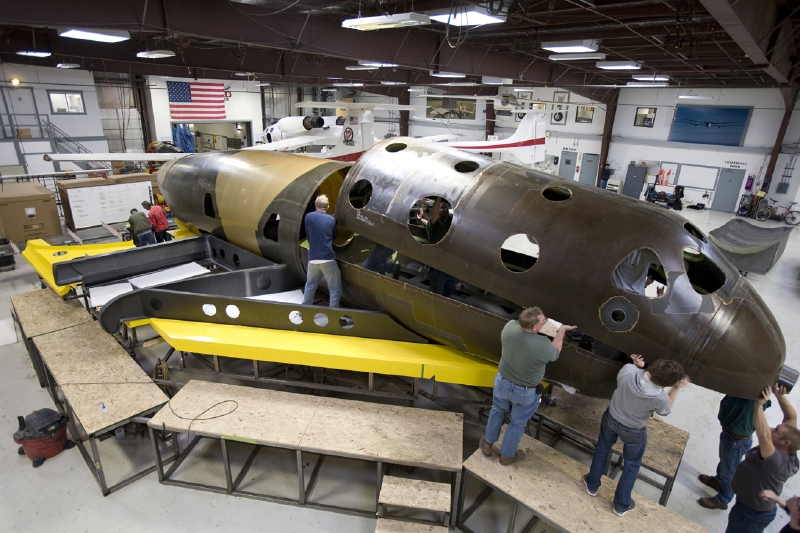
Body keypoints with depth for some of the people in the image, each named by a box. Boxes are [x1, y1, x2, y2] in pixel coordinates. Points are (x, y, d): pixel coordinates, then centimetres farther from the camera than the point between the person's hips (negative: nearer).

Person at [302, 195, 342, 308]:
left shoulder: (308, 217, 3)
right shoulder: (331, 220, 2)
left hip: (313, 258, 3)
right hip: (328, 259, -3)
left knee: (310, 285, 23)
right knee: (335, 289, 5)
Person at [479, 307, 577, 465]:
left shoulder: (510, 327, -25)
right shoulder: (543, 345, -34)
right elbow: (555, 354, -8)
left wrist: (538, 321, 2)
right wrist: (561, 330, 3)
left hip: (503, 382, 3)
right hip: (526, 392, -3)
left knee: (497, 411, 30)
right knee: (518, 423, 23)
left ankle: (487, 444, 49)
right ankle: (507, 455, 45)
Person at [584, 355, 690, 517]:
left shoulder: (628, 369, -32)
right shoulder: (661, 398, -34)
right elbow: (665, 411, -7)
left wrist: (637, 365, -6)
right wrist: (676, 389, -5)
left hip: (611, 418, 3)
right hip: (633, 432, -3)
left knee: (602, 450, 28)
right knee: (632, 466, 24)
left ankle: (592, 486, 49)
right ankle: (621, 505, 43)